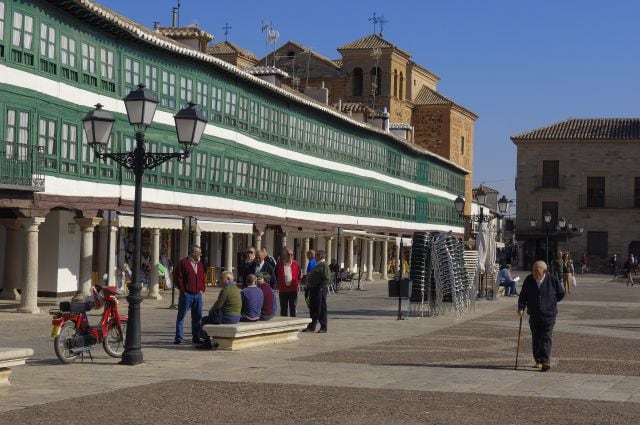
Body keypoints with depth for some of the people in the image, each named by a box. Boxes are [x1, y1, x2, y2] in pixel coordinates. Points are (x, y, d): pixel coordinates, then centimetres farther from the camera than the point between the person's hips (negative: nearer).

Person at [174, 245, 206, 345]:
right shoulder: (183, 263, -7)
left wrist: (202, 289, 9)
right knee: (181, 316, 0)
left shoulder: (200, 264, 14)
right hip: (186, 294, -6)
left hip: (198, 295, 6)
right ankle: (179, 337, 4)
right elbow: (178, 278, -9)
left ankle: (196, 337, 15)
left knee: (197, 317, 7)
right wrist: (182, 290, -10)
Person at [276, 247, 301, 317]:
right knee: (283, 308, 7)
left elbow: (299, 275, 13)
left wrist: (298, 283, 2)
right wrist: (278, 285, 0)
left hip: (293, 289, 1)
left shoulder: (295, 264, 3)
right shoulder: (280, 264, -1)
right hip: (283, 289, -1)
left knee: (293, 308, 5)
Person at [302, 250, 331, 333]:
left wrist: (321, 287, -21)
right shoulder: (318, 265, 19)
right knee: (313, 308, 11)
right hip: (314, 289, 10)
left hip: (320, 290, -10)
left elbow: (327, 279, -19)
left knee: (321, 308, -3)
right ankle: (311, 327, 16)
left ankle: (323, 328, 2)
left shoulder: (324, 265, -11)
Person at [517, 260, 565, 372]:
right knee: (536, 339, 9)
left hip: (548, 315, -3)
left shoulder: (552, 280, -6)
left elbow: (561, 294, 9)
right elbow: (523, 296, 1)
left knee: (546, 338, -10)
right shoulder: (528, 280, -1)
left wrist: (551, 302, 6)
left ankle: (545, 361, -14)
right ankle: (538, 361, 19)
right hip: (534, 315, 3)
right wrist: (521, 308, -12)